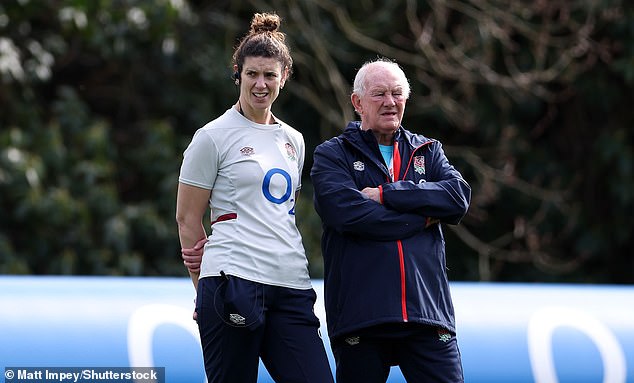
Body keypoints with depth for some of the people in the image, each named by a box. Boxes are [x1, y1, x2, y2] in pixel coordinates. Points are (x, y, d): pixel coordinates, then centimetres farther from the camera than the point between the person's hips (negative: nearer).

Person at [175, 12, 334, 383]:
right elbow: (187, 218, 3)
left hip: (291, 286, 5)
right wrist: (207, 288, 5)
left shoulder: (294, 140, 18)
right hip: (234, 282, -5)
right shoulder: (214, 136, 1)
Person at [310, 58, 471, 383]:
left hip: (427, 314, 3)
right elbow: (347, 213, -12)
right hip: (359, 317, -2)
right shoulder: (332, 155, 7)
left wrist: (386, 194, -7)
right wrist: (423, 219, -5)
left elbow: (459, 197, -1)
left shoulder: (428, 152, 19)